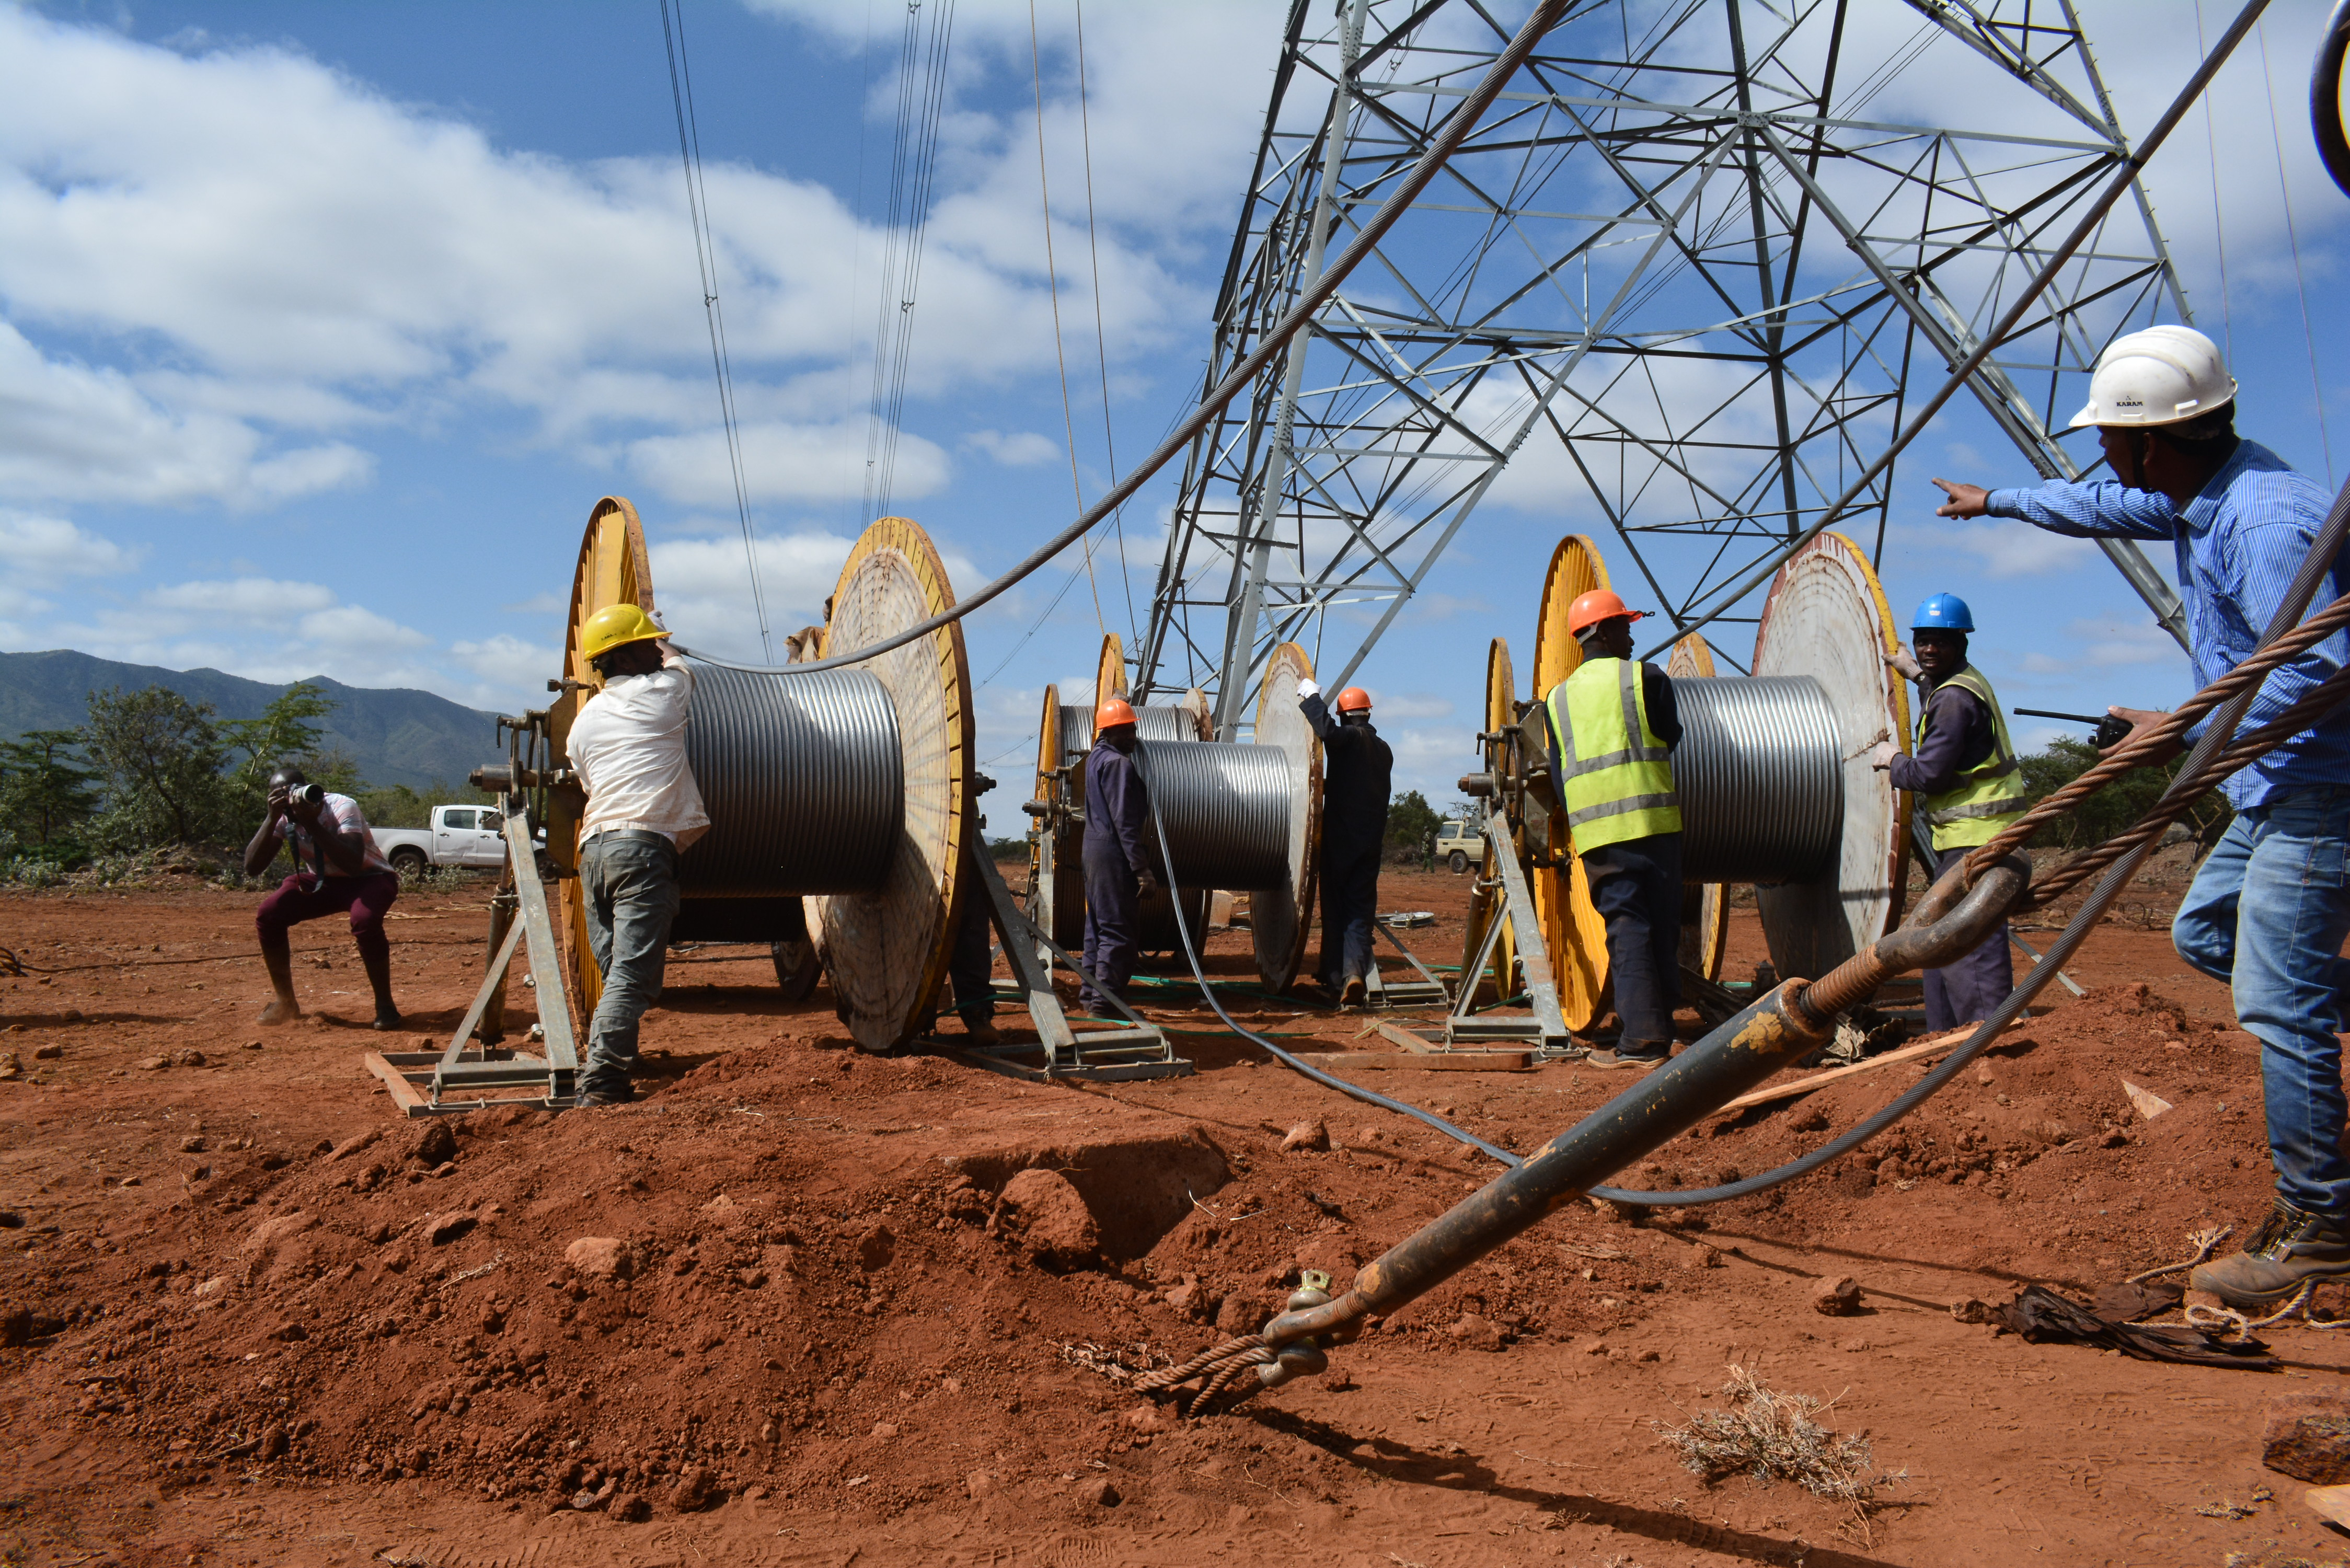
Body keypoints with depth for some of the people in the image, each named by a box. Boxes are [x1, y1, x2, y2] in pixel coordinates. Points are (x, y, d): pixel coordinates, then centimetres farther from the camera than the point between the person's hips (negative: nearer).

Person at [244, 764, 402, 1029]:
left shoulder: (341, 808, -26)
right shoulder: (283, 818, -10)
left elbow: (353, 866, -39)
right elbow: (252, 868, -18)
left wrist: (312, 823, -40)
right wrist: (272, 819, -27)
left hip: (369, 879, -5)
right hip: (322, 881, 5)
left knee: (364, 920, -37)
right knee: (268, 915, -17)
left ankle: (385, 1005, -19)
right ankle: (285, 1002, 1)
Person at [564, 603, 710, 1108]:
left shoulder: (584, 720, 22)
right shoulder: (663, 691, 6)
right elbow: (678, 664, 29)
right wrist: (665, 653, 51)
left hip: (593, 848, 7)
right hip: (644, 844, -7)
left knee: (616, 972, 11)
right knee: (634, 975, -11)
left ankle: (606, 1082, 9)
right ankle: (600, 1082, -19)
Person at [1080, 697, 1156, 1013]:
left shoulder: (1096, 758, 16)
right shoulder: (1118, 763, -15)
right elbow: (1125, 821, -21)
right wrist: (1143, 868, -22)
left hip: (1095, 846, 10)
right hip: (1115, 853, -10)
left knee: (1099, 923, 16)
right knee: (1118, 929, -6)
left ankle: (1090, 992, 22)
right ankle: (1105, 998, -5)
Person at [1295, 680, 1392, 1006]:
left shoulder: (1349, 737, -7)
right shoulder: (1384, 750, 12)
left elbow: (1327, 731, -29)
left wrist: (1311, 698, -16)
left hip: (1339, 838, -4)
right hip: (1370, 841, 4)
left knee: (1334, 909, 5)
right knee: (1361, 910, 3)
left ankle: (1334, 979, 7)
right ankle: (1355, 971, -15)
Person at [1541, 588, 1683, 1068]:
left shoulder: (1558, 697, 12)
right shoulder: (1646, 677, 1)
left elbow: (1558, 776, 13)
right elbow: (1671, 737, 11)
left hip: (1595, 830, 2)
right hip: (1653, 819, -2)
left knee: (1627, 927, 1)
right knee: (1662, 926, 7)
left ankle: (1642, 1041, -6)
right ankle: (1659, 1031, 10)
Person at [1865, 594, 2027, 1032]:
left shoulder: (1953, 700, -17)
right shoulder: (1967, 682, 15)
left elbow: (1930, 774, -20)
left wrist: (1891, 758, -2)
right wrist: (1916, 674, 31)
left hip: (1973, 838, -11)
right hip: (1962, 834, 11)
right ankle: (1945, 1037, 25)